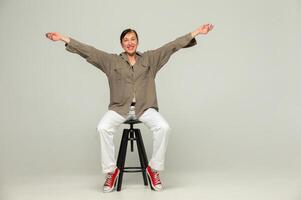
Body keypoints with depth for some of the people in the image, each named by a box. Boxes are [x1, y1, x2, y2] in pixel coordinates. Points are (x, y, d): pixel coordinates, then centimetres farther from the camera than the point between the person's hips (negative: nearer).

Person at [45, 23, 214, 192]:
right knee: (103, 128, -29)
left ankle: (154, 169, -10)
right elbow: (88, 51, 4)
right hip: (120, 107, 0)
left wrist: (196, 32, -1)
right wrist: (64, 38, -3)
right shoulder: (112, 61, 10)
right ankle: (111, 170, -14)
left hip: (145, 107, 0)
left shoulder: (150, 58, 11)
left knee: (164, 127, -28)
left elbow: (173, 46, 6)